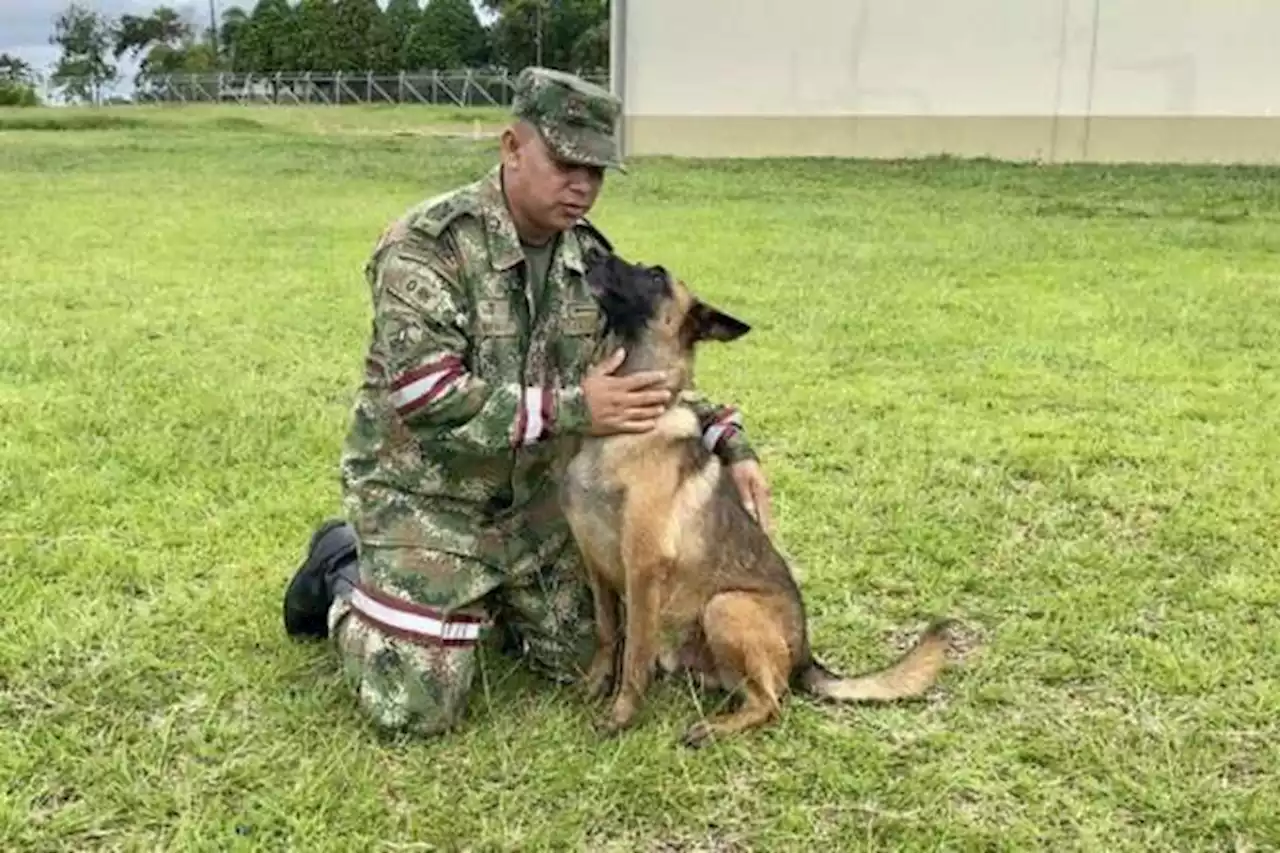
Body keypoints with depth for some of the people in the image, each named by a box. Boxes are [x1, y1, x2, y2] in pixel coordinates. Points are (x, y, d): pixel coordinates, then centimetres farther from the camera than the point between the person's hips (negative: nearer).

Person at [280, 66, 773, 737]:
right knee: (418, 708, -8)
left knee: (590, 662, 11)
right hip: (424, 496, -6)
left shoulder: (589, 254, -1)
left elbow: (644, 375, 7)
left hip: (534, 495, 6)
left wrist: (728, 442, -8)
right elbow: (425, 398, -30)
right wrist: (573, 409, -32)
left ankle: (478, 601, 32)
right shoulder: (428, 245, -22)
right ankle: (343, 578, 18)